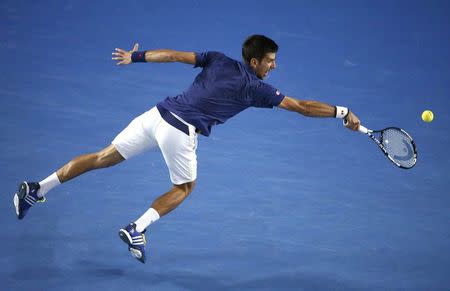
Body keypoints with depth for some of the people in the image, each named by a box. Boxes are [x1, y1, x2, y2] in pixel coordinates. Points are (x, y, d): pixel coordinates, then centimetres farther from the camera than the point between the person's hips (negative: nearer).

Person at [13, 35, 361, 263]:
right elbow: (302, 106, 3)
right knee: (185, 187, 21)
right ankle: (137, 229, 8)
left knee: (105, 157, 13)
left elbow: (175, 55, 7)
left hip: (158, 113, 5)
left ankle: (37, 189, 12)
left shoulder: (218, 60, 12)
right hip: (180, 132, -5)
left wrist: (135, 56, 12)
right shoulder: (257, 88, 1)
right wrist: (343, 112, 12)